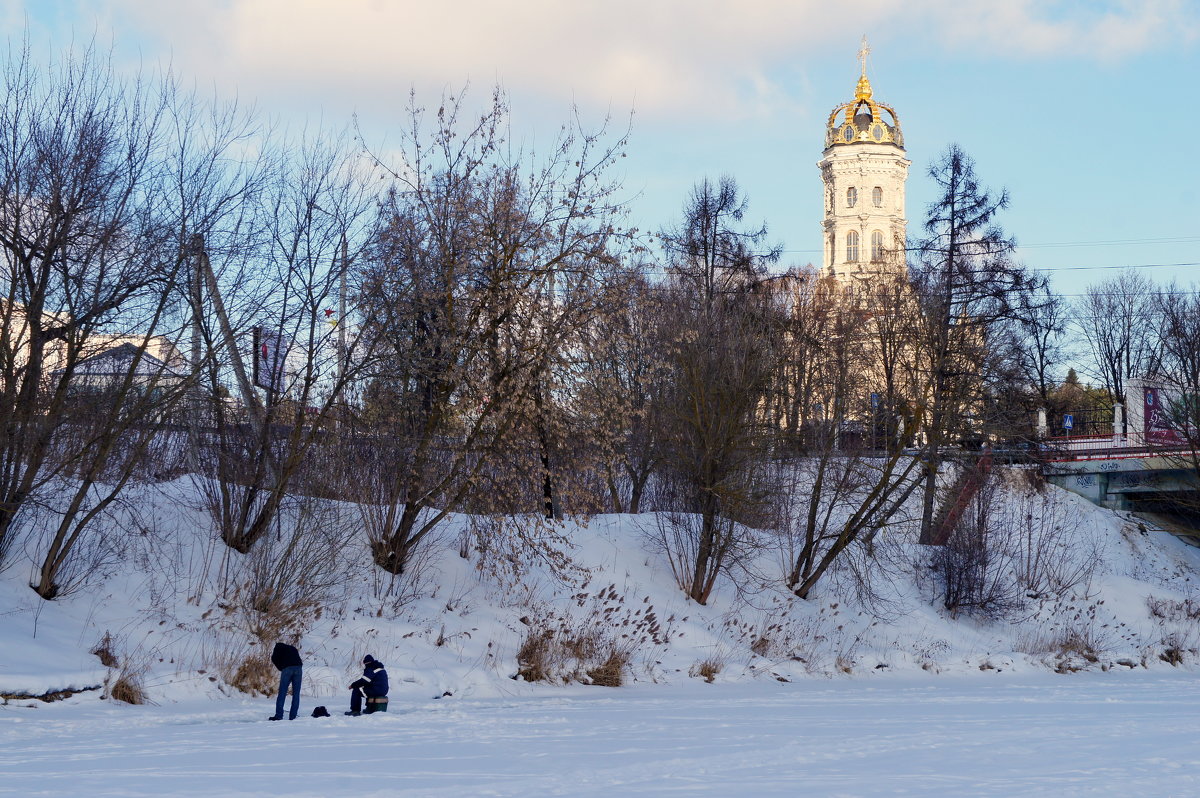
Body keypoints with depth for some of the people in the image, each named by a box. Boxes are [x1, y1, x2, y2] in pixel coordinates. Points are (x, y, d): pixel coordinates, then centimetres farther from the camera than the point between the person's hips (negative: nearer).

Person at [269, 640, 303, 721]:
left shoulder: (279, 646, 20)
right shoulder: (293, 648, 35)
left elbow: (274, 658, 5)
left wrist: (281, 668, 18)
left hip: (287, 668, -4)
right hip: (298, 668, 4)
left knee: (282, 693, 0)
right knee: (296, 694, 6)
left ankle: (278, 715, -5)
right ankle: (292, 717, 2)